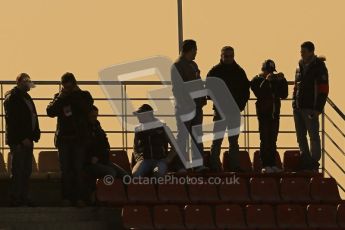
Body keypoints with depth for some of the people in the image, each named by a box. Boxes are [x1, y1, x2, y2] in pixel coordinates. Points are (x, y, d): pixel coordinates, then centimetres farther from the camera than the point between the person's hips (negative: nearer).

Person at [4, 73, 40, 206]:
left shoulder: (26, 97, 18)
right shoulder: (12, 98, -9)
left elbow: (32, 117, 20)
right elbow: (12, 120, -14)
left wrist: (35, 134, 7)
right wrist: (23, 138, -17)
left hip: (27, 140, 8)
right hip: (18, 140, -8)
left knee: (27, 171, 8)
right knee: (19, 171, -7)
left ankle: (24, 198, 13)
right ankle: (16, 199, -3)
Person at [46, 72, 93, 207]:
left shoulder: (84, 96, 6)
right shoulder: (59, 97, 9)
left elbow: (87, 109, -12)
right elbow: (50, 112, -4)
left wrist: (75, 95, -8)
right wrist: (60, 98, -10)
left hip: (79, 138, -2)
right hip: (63, 138, 2)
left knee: (78, 168, -4)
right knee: (65, 169, 1)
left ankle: (79, 197, -4)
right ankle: (66, 197, 2)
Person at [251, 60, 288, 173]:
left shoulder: (276, 80, 12)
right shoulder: (256, 80, -2)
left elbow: (284, 95, 5)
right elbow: (259, 93, -19)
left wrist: (282, 80, -4)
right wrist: (266, 80, -21)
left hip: (274, 113, 5)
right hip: (263, 113, -5)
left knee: (273, 140, 6)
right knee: (265, 139, -7)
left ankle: (272, 164, 9)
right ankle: (265, 165, -7)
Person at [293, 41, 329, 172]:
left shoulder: (319, 67, -7)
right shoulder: (300, 67, 15)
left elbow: (323, 89, -11)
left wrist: (318, 108, -17)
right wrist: (294, 102, 13)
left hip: (310, 108, -8)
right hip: (298, 107, 8)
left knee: (313, 135, -4)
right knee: (301, 136, 11)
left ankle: (314, 162, -1)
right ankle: (305, 161, 18)